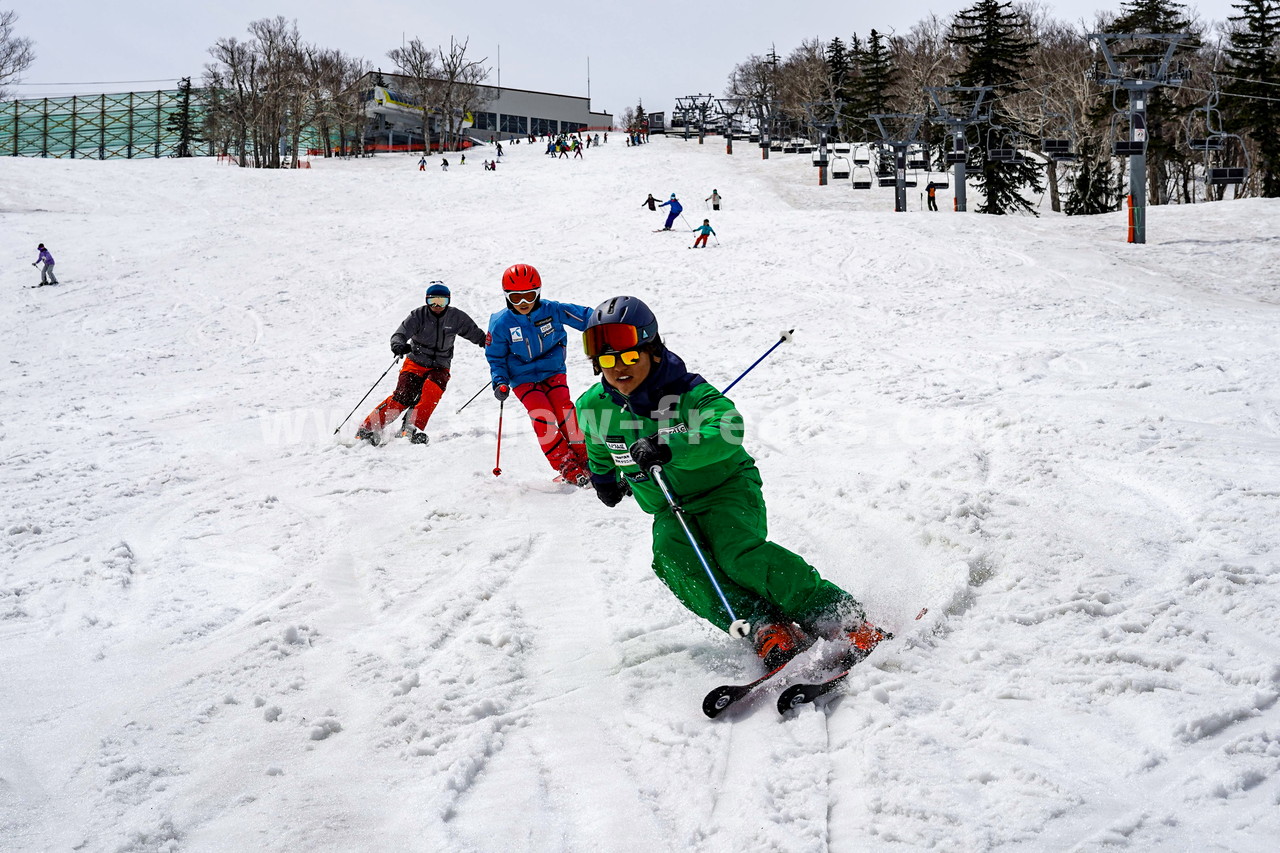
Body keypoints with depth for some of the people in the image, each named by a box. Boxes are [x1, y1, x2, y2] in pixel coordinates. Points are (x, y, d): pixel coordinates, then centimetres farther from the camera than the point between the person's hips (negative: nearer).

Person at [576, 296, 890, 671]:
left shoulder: (688, 393, -20)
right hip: (671, 512, 4)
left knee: (739, 551, -32)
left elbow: (728, 431, -39)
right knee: (672, 558, -29)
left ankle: (841, 617, -30)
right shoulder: (593, 408, -4)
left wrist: (669, 449, -51)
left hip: (726, 489, -4)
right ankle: (765, 628, -35)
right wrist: (604, 477, 35)